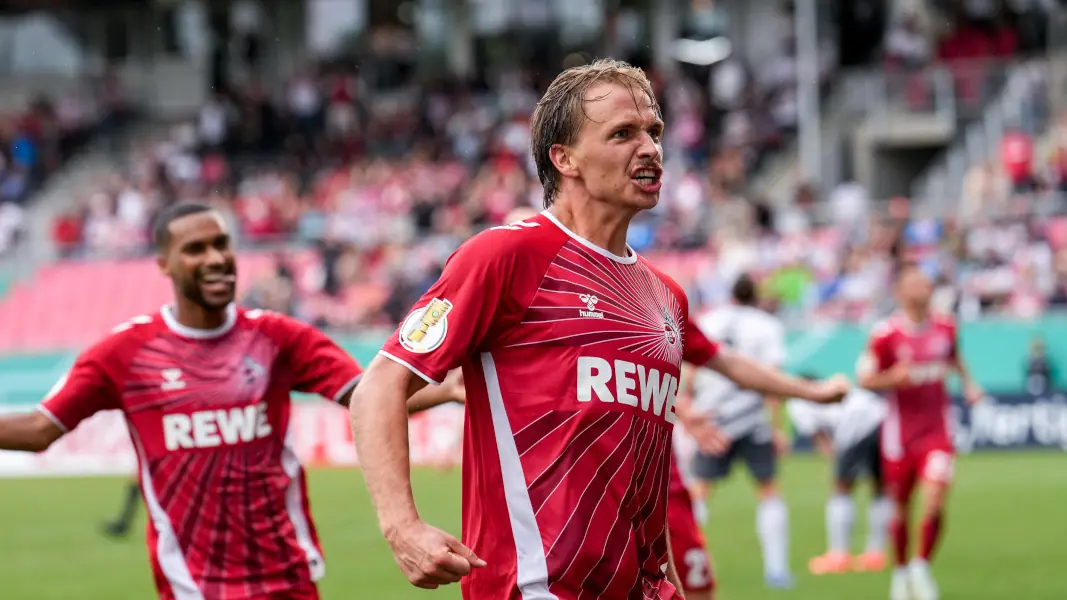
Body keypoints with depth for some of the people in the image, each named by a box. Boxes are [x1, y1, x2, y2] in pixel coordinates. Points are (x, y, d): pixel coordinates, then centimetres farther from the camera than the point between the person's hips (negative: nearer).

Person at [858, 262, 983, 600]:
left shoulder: (945, 327, 2)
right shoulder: (886, 334, -10)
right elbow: (864, 378, -6)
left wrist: (968, 383, 9)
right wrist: (893, 378, -23)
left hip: (937, 429, 2)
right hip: (900, 430, -2)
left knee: (935, 502, -14)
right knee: (900, 507, 7)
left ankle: (922, 567, 5)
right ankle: (900, 571, 28)